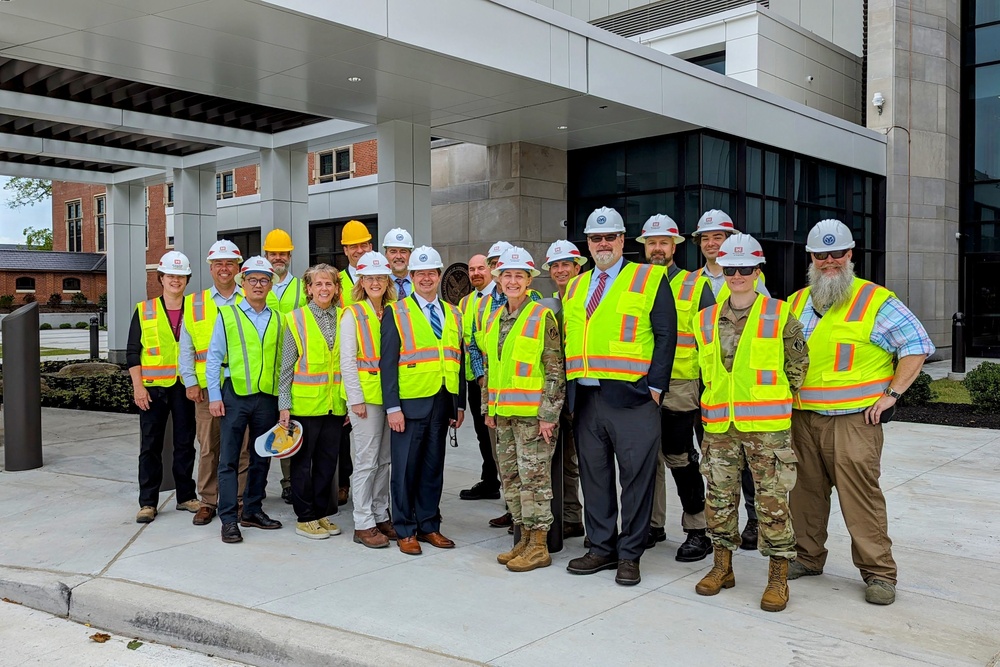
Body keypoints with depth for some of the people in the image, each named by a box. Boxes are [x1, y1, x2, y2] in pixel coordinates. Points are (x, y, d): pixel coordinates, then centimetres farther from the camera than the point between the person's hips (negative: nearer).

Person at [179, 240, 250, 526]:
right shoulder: (194, 304, 10)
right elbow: (186, 349, 10)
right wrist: (190, 382, 1)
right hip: (207, 386, 1)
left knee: (242, 446, 3)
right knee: (208, 446, 5)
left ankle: (239, 500, 14)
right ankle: (208, 501, 16)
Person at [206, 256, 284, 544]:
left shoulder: (277, 320, 10)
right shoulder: (227, 314, 2)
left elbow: (282, 361, 12)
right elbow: (214, 358, 0)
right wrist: (214, 396, -7)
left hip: (268, 397, 3)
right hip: (235, 394, -3)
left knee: (261, 458, 11)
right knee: (229, 458, -1)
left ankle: (252, 511, 23)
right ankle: (229, 519, 4)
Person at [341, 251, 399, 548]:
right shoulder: (353, 315, -2)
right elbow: (347, 361, -6)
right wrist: (356, 399, -11)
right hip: (366, 395, -5)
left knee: (385, 460, 11)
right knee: (367, 460, -1)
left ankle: (381, 516, 21)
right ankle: (363, 524, 7)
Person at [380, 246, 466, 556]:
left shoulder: (453, 315, 12)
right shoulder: (397, 313, -1)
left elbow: (458, 361, 14)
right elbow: (388, 363, -5)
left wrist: (460, 404, 9)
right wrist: (392, 407, -11)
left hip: (442, 404, 4)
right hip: (410, 403, -4)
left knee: (433, 467, 11)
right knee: (406, 468, 2)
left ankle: (429, 525, 22)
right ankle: (405, 530, 14)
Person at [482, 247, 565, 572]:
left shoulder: (543, 317, -8)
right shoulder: (493, 319, 12)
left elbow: (555, 371, -11)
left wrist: (548, 414, -15)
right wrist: (488, 408, 14)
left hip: (532, 413, -7)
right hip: (503, 414, 7)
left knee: (534, 478, -2)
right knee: (510, 477, 12)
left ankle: (539, 546, 9)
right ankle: (524, 539, 24)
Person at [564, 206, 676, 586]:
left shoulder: (650, 279, 0)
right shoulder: (575, 287, 17)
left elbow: (665, 335, -5)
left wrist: (655, 386, -11)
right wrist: (570, 389, 9)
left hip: (632, 398, -5)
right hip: (585, 399, 5)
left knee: (637, 476, 2)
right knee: (593, 476, 12)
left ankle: (630, 554, 14)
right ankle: (601, 548, 25)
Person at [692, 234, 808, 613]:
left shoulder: (779, 315, -1)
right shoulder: (706, 320, 9)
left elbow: (798, 364, 7)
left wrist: (776, 399, 7)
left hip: (767, 427, -3)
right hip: (720, 427, 4)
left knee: (772, 502, 0)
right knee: (719, 498, 10)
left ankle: (778, 577, 13)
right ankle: (722, 566, 25)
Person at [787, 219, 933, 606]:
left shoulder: (876, 301, -2)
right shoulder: (796, 303, 13)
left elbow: (918, 346, -2)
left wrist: (891, 394, -8)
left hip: (854, 418, -5)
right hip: (802, 417, 5)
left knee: (860, 493, -7)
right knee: (806, 490, 11)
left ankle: (878, 572, 5)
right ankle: (808, 557, 26)